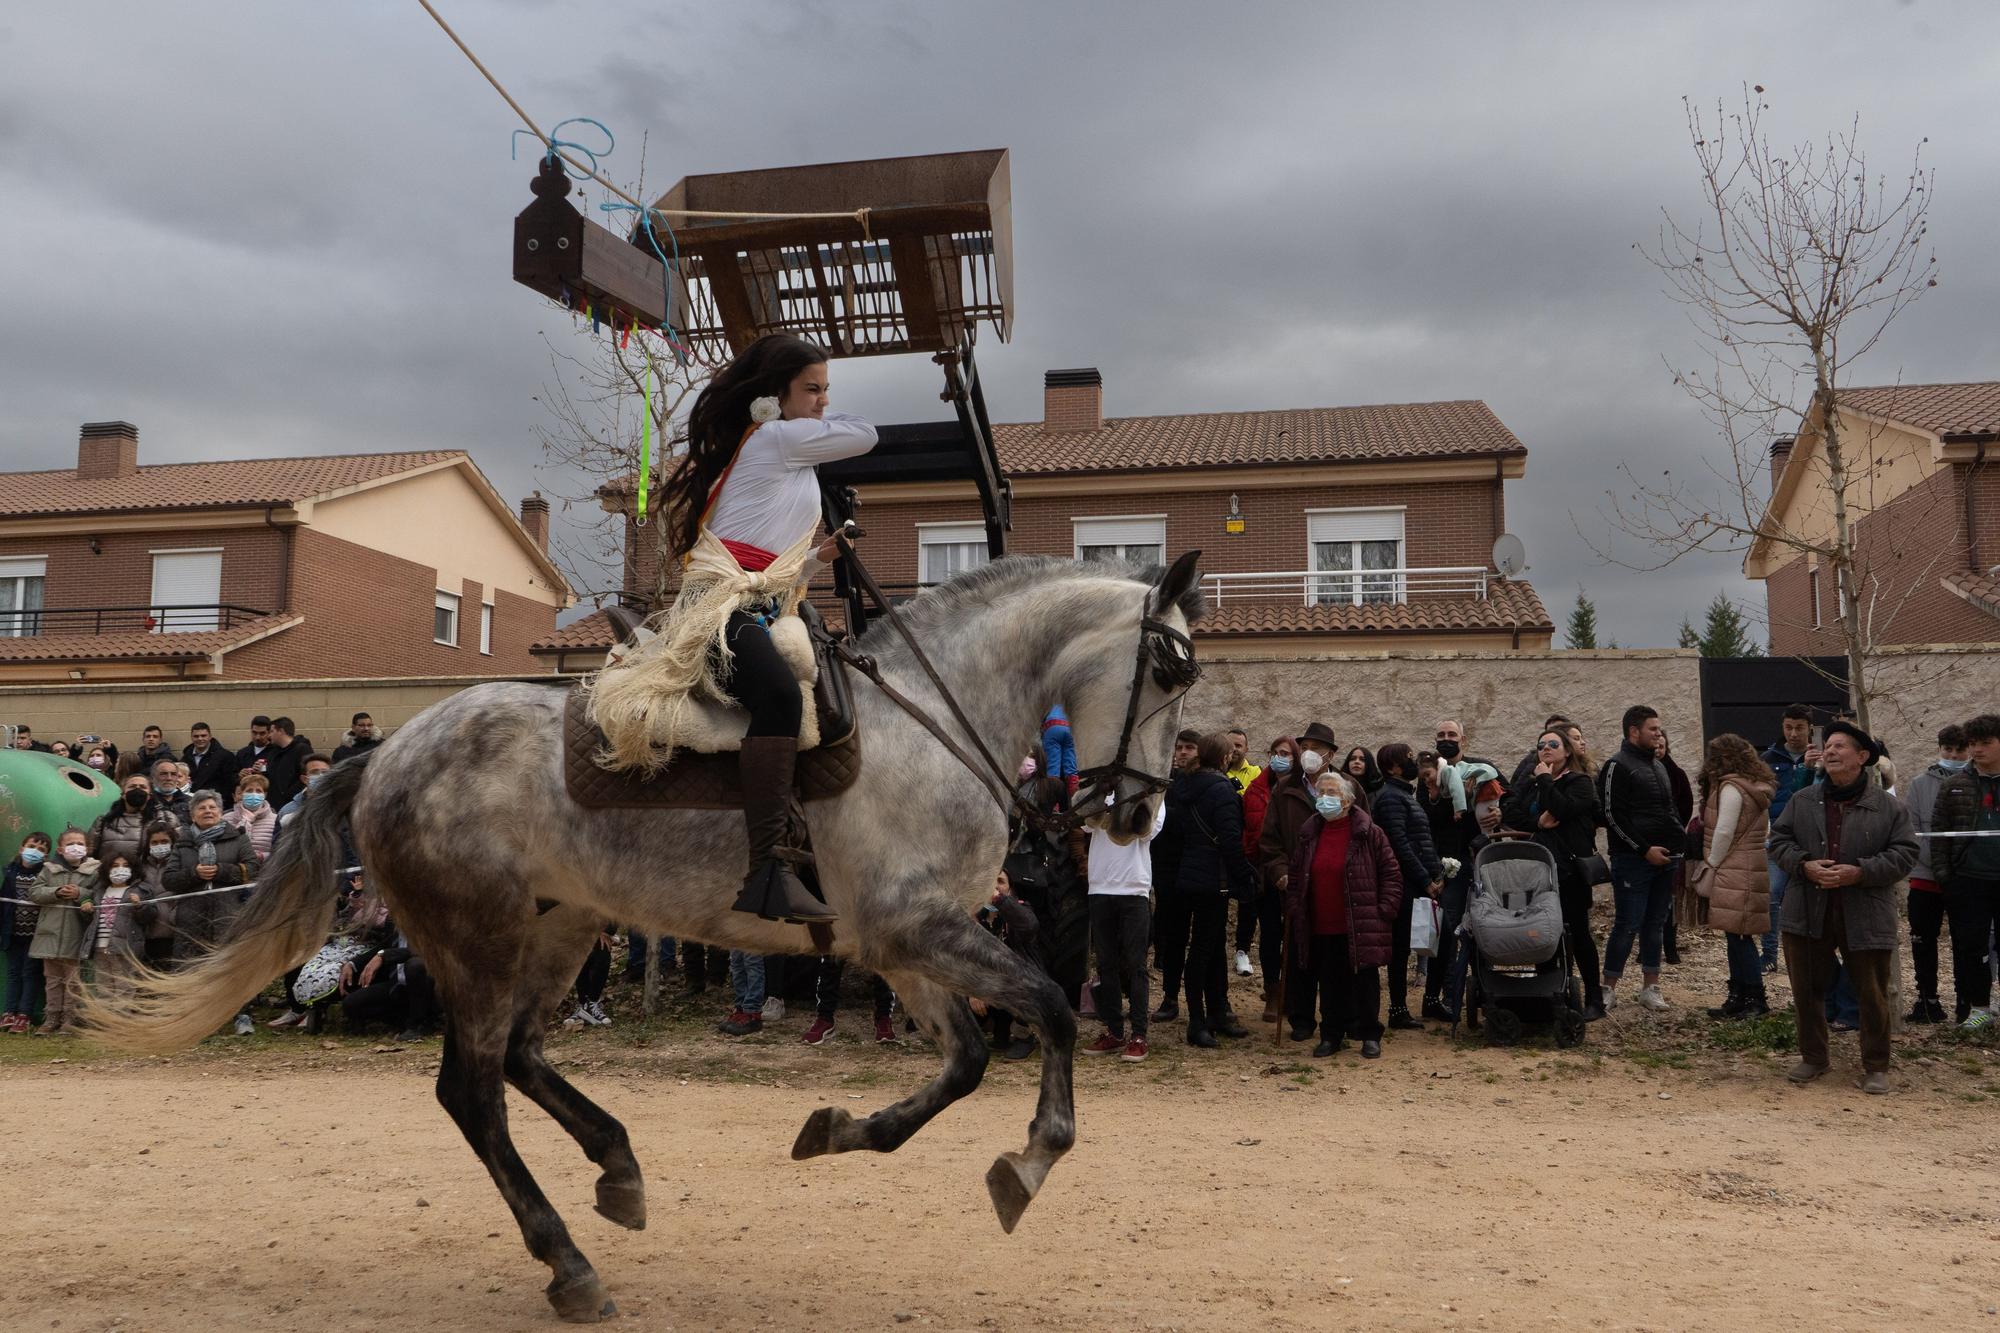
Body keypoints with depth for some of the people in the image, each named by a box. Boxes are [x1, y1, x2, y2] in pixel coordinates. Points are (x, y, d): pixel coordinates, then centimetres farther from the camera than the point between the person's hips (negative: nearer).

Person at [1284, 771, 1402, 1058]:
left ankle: (1370, 1036, 17)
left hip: (1361, 928, -4)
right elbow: (1294, 877, 17)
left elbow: (1391, 875, -3)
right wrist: (1295, 911, 8)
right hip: (1321, 929, 4)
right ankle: (1331, 1035, 22)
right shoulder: (1308, 834, 9)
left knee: (1365, 982, 5)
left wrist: (1384, 911, -9)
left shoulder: (1369, 833, -5)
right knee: (1331, 984, 11)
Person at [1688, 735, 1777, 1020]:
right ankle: (1740, 998, 16)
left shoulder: (1731, 788, -12)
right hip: (1754, 867, 10)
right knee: (1738, 938, 12)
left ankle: (1755, 1000, -3)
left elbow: (1724, 832, -16)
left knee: (1738, 937, -6)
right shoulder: (1757, 788, 17)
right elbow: (1766, 831, 22)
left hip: (1734, 873, -10)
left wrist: (1711, 865, -6)